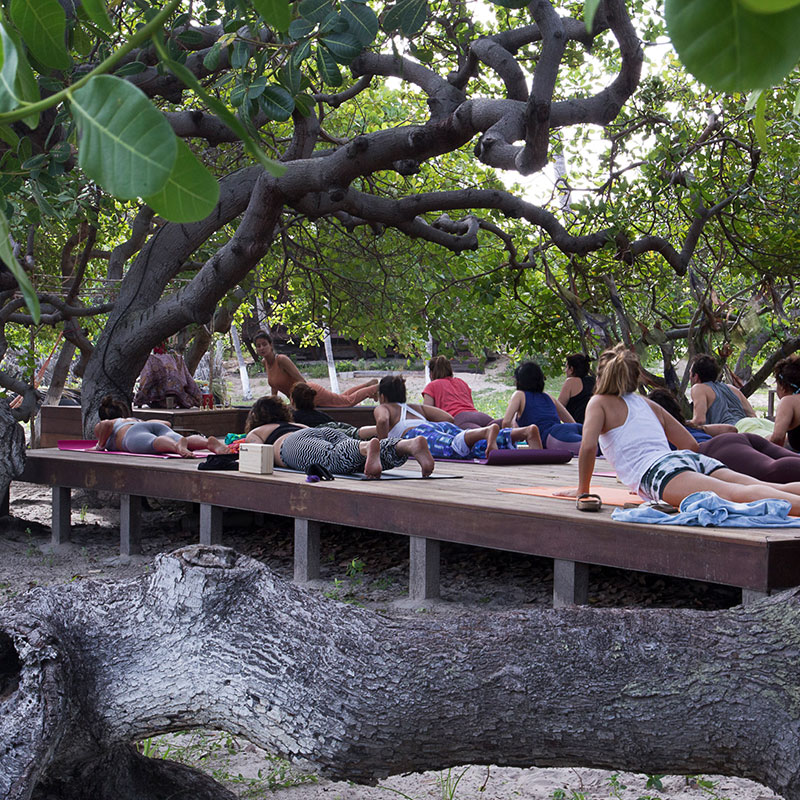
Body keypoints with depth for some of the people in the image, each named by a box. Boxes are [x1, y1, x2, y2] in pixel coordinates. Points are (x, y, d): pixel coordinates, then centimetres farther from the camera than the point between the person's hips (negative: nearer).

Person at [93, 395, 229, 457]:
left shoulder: (99, 427, 31)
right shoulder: (138, 420, 45)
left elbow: (105, 425, 6)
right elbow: (166, 423, 37)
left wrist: (100, 446, 18)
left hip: (134, 433, -4)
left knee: (156, 444, -36)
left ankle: (178, 445, -71)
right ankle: (209, 442, -57)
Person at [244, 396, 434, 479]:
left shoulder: (254, 433, 30)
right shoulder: (297, 424, 46)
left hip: (298, 442, -5)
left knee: (334, 459, -36)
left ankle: (368, 447, -69)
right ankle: (412, 444, -51)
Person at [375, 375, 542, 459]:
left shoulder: (382, 408, 26)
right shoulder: (417, 407, 42)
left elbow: (382, 420, -1)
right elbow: (449, 418, 33)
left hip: (420, 432, -5)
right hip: (445, 427, 5)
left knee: (453, 446, -36)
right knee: (480, 447, -19)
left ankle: (488, 431, -65)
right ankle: (527, 431, -42)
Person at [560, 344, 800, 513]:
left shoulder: (600, 403, 18)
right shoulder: (650, 405, 35)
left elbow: (588, 446, -1)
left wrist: (582, 490, 12)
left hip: (659, 469, -6)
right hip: (691, 459, 6)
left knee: (734, 494, -33)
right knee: (765, 487, -15)